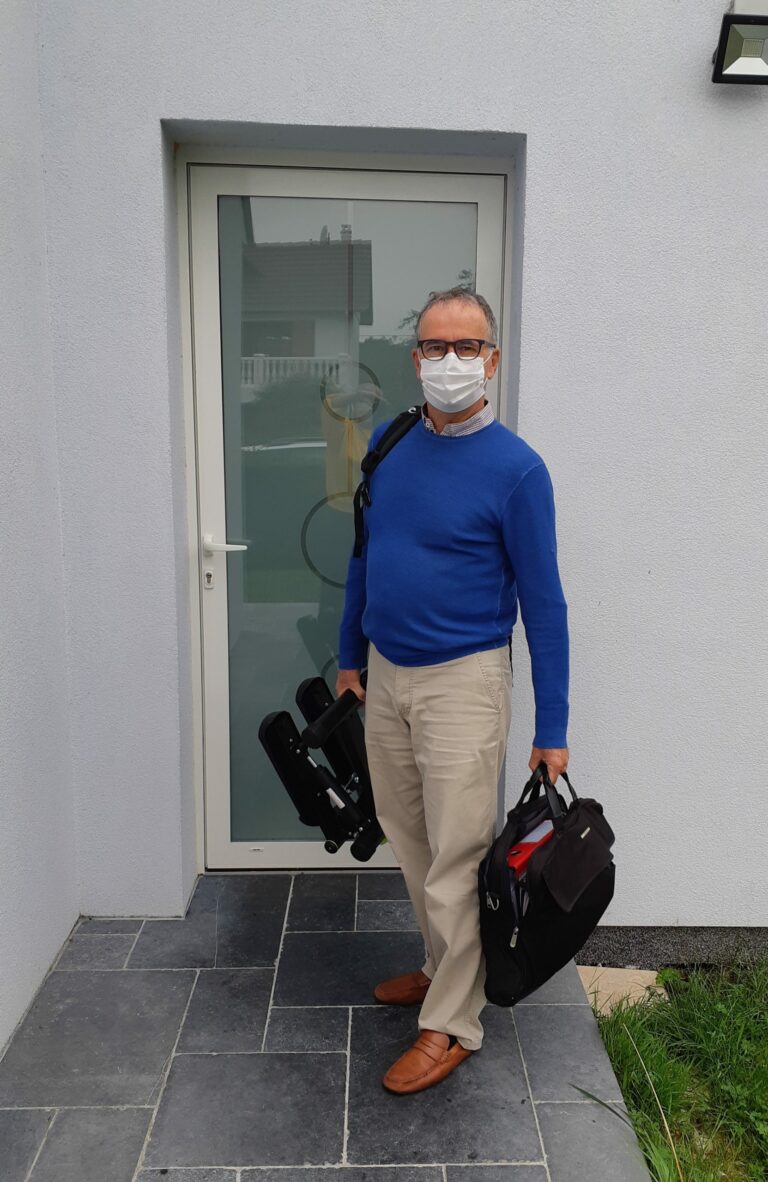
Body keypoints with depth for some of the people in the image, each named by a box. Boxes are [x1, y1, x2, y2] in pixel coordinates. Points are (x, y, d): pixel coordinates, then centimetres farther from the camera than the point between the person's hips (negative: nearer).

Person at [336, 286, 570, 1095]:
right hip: (385, 677, 6)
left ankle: (452, 1026, 23)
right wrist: (349, 657, 17)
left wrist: (551, 730, -10)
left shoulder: (515, 469, -14)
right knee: (409, 843, 19)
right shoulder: (384, 446, 3)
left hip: (461, 685, -6)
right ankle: (443, 968, 41)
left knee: (454, 862, 3)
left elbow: (543, 602, -11)